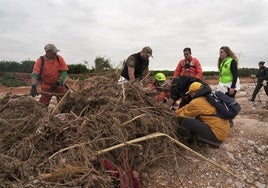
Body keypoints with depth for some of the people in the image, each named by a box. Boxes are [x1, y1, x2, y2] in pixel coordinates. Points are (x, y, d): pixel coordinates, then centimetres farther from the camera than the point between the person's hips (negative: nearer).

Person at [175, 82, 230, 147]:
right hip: (224, 131, 9)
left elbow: (184, 114, 4)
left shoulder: (196, 102, -12)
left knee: (186, 121, -11)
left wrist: (177, 111, 24)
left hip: (217, 135, -9)